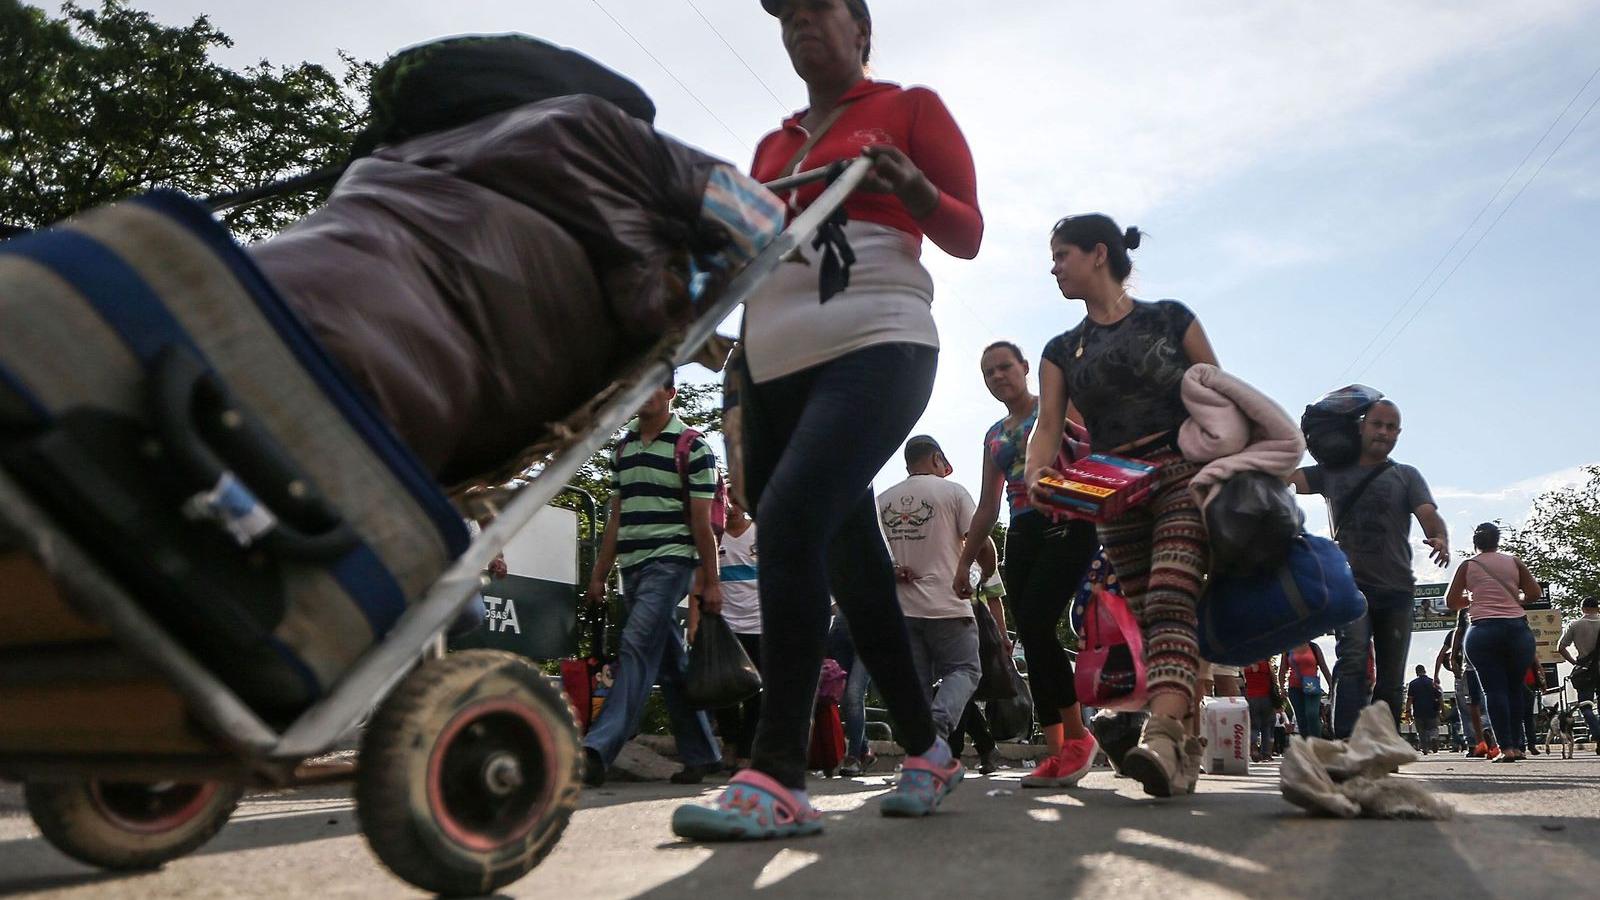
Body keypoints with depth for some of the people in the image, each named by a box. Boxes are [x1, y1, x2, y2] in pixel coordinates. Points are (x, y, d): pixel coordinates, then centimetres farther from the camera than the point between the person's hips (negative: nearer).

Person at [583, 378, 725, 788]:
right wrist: (599, 574, 15)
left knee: (636, 647, -19)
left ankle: (598, 749, -25)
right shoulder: (622, 449, 16)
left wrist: (710, 581, -8)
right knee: (668, 663, 9)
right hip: (631, 567, 7)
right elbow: (616, 517, 18)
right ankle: (701, 754, 17)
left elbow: (702, 522, -6)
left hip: (670, 561, -7)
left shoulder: (693, 448, -2)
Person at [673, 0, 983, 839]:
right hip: (775, 368, 7)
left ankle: (777, 779, -28)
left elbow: (968, 235, 3)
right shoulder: (773, 145, 25)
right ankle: (926, 752, 19)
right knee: (848, 557, 6)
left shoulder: (911, 107, 9)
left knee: (790, 520, -27)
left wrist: (909, 185, -16)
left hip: (875, 349, -7)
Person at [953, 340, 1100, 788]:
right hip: (1021, 537, 7)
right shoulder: (994, 436, 21)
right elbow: (987, 507, 23)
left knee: (1034, 626, -20)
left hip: (1066, 527, -6)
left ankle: (1077, 735, -6)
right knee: (1032, 639, -1)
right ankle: (1056, 752, 3)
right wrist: (964, 561, 20)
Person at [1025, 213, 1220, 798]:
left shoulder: (1170, 320, 7)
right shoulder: (1062, 351, 16)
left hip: (1184, 475, -4)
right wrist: (1037, 477, -17)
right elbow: (1048, 426, 4)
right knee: (1146, 618, 1)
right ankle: (1185, 747, 5)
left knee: (1170, 601, -24)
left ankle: (1164, 736, -38)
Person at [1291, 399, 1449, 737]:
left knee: (1391, 681, 5)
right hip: (1351, 586, -2)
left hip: (1397, 590, 2)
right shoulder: (1333, 472, 14)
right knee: (1353, 662, -22)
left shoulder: (1406, 476, 14)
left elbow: (1429, 514, -4)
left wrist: (1441, 539, -24)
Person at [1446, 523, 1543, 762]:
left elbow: (1451, 601, 8)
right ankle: (1518, 745, 14)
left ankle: (1506, 748, -11)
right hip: (1517, 628, 2)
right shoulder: (1513, 562, 9)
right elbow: (1534, 593, 7)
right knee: (1515, 687, 13)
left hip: (1484, 630, -2)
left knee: (1494, 689, -3)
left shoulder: (1467, 566, 6)